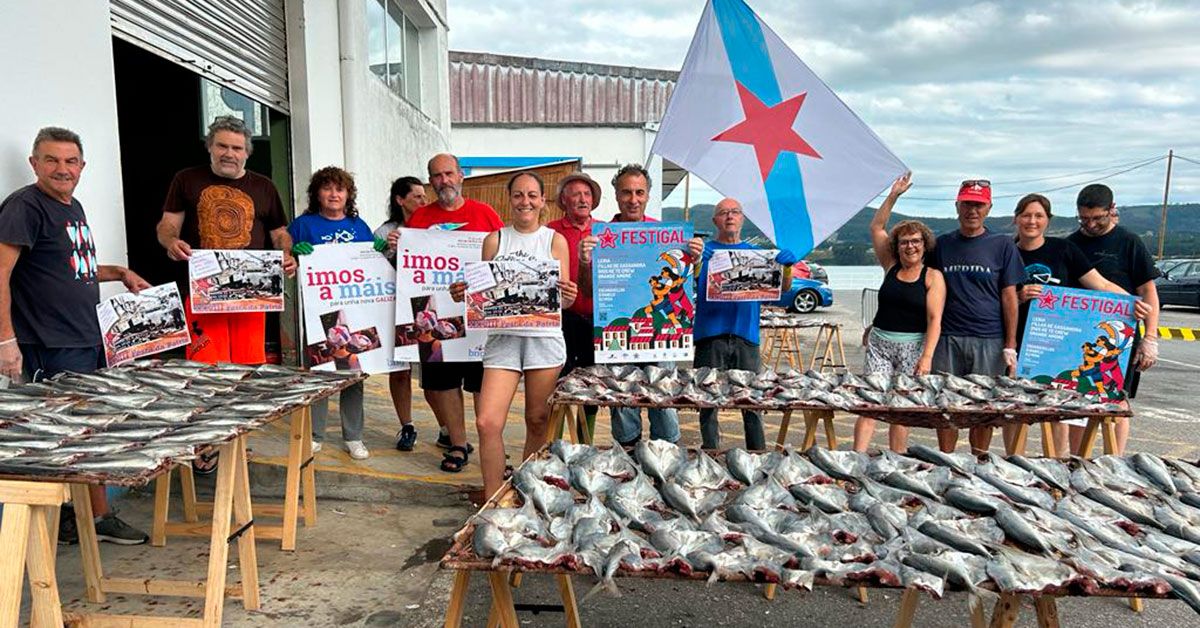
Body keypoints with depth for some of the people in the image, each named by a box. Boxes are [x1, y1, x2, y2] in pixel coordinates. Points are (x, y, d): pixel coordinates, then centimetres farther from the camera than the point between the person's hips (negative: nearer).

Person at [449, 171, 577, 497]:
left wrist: (569, 296, -17)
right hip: (503, 337, 1)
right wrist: (463, 294, -10)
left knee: (538, 423, 8)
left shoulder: (555, 240, 6)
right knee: (487, 422, -9)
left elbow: (564, 298, 5)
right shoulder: (494, 240, 9)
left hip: (544, 338, 0)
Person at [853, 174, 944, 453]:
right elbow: (876, 227, 8)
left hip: (912, 346, -3)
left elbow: (934, 320, -9)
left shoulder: (933, 277, -2)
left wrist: (927, 356, -18)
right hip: (879, 342, 3)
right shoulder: (891, 267, 8)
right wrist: (893, 195, 2)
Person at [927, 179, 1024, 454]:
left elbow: (1009, 297, 3)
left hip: (989, 341, -1)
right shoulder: (941, 244, 10)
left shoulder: (1002, 246, 5)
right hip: (947, 338, 1)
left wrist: (1010, 346, -2)